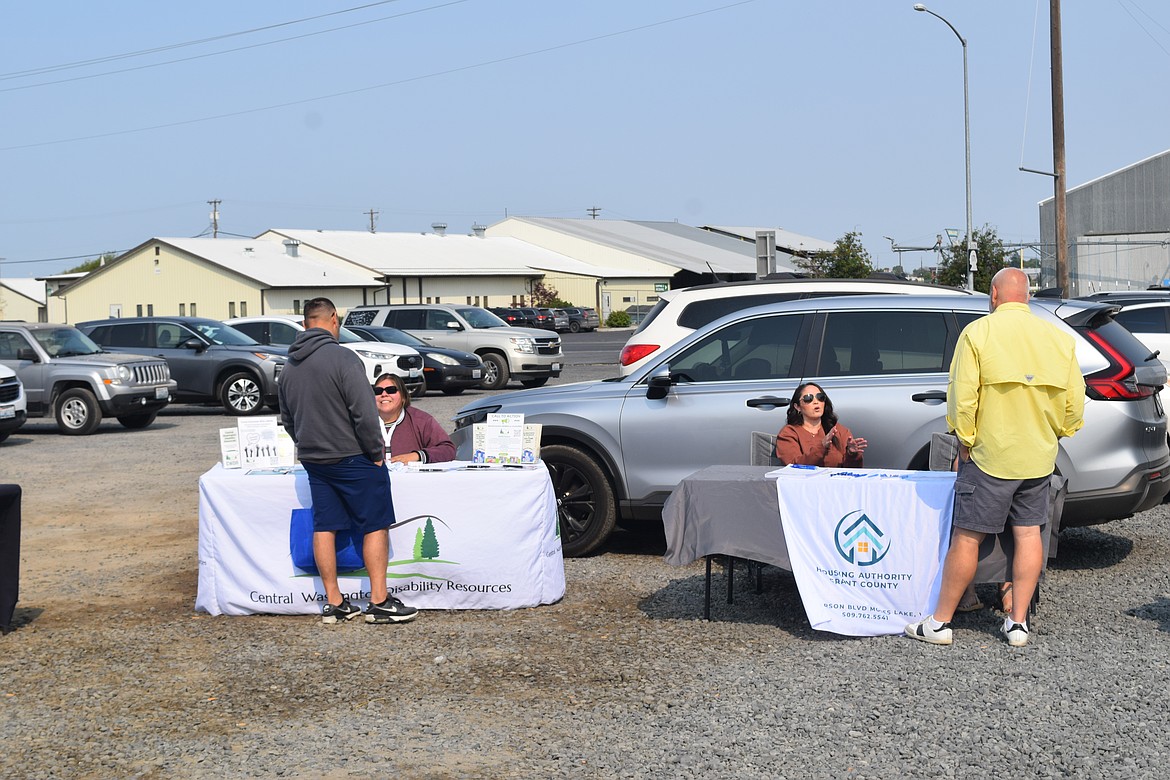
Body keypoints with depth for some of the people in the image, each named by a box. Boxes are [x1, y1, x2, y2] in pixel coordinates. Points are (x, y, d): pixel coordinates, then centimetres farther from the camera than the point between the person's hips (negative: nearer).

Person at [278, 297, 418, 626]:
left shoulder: (289, 367, 9)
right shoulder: (342, 358, -15)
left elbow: (287, 420, 18)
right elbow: (365, 413, -19)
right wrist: (376, 452, -8)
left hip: (313, 460, 7)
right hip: (352, 458, -7)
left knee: (324, 527, 9)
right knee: (375, 526, 1)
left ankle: (333, 602, 12)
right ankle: (379, 602, 0)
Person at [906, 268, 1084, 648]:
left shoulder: (978, 333, -8)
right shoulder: (1058, 337, 5)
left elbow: (962, 395, -14)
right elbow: (1075, 401, 6)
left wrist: (966, 440, -4)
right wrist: (1052, 435, 17)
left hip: (990, 455, -4)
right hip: (1039, 457, 4)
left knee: (967, 537, 1)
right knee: (1029, 534, 10)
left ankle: (940, 623, 7)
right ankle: (1018, 622, 12)